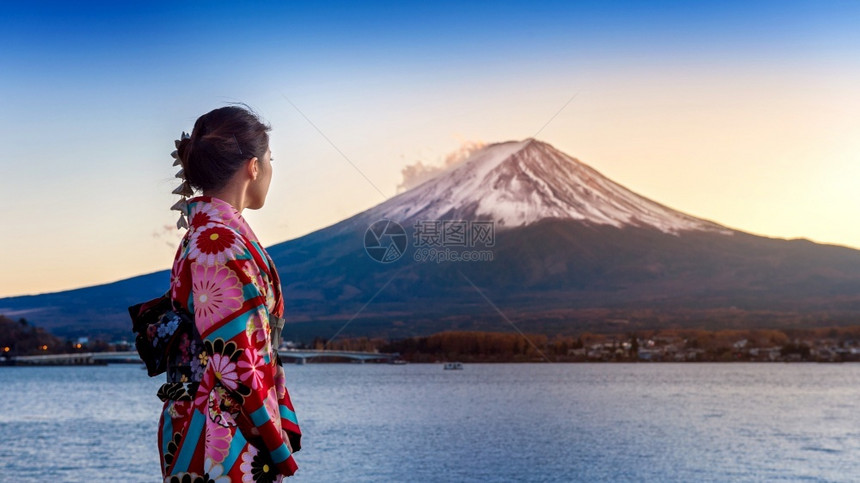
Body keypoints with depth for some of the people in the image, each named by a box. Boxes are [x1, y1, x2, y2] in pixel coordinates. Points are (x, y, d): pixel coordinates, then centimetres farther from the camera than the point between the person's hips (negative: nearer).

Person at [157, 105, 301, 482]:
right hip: (223, 440, -9)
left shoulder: (207, 233, 11)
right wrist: (280, 449, -14)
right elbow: (234, 361, -21)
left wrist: (282, 426, 12)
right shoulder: (221, 243, -18)